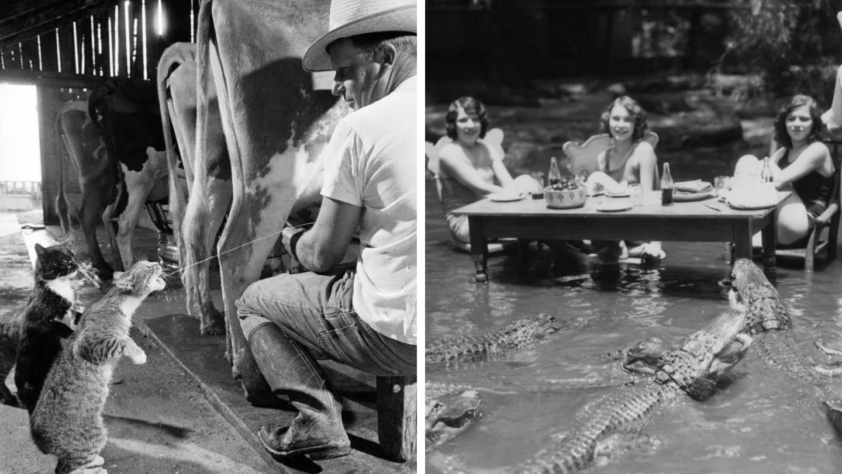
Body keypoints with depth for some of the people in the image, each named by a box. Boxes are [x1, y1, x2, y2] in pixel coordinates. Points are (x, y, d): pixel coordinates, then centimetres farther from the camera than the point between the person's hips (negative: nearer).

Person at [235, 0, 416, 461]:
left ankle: (319, 422, 6)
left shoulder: (360, 128, -13)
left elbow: (322, 255, -6)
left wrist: (291, 238, 16)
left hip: (398, 336, -6)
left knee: (253, 301, 17)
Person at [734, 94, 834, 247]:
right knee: (747, 161, -7)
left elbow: (779, 181, -21)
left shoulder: (818, 150, -6)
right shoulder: (783, 151, 19)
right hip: (774, 223, 7)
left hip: (801, 226, -7)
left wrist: (769, 165, -2)